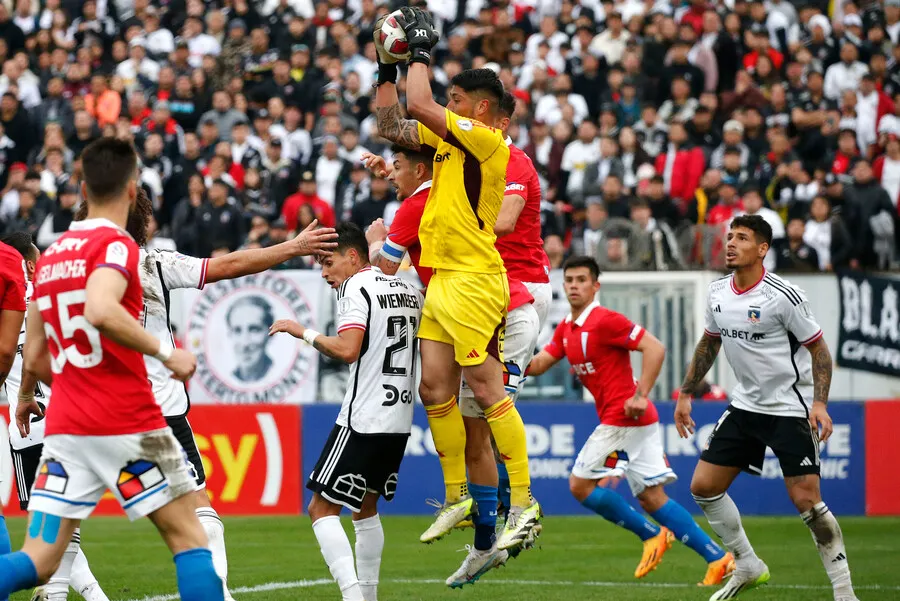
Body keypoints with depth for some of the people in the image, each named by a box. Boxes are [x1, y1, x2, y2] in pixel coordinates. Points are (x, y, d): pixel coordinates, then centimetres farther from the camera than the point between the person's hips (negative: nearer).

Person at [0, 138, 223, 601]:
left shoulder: (51, 254, 15)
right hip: (127, 425, -6)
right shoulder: (116, 245, -7)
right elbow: (100, 311, -28)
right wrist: (165, 351, -18)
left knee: (38, 562, 2)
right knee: (189, 538, 6)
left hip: (64, 426, 6)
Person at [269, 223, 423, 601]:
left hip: (363, 421, -8)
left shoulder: (356, 288, -10)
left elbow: (347, 350, -22)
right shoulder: (408, 290, 14)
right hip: (400, 419, 8)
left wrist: (304, 332, -11)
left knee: (322, 508, -6)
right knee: (366, 507, 21)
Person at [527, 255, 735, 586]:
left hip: (623, 418, -9)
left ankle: (652, 535, 4)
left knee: (581, 485, -3)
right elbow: (537, 365, 13)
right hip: (638, 422, 9)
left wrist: (641, 396, -22)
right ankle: (717, 557, 2)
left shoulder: (604, 320, -12)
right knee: (652, 498, 5)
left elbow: (655, 348, -18)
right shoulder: (566, 328, 16)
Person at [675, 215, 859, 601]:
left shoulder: (783, 295, -17)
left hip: (790, 409, -7)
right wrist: (685, 394, 16)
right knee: (703, 486, 4)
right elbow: (709, 343, 18)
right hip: (745, 406, 7)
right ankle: (748, 567, 20)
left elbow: (818, 349, -11)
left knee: (806, 500, -13)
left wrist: (819, 402, -22)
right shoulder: (718, 293, 2)